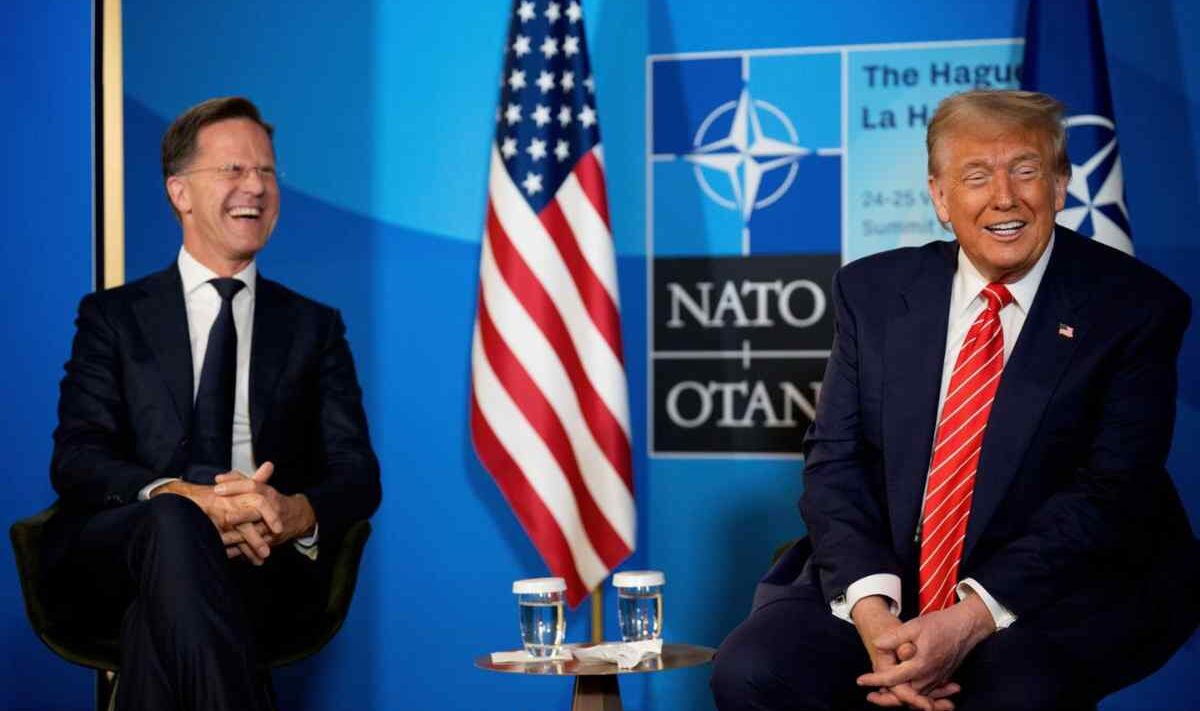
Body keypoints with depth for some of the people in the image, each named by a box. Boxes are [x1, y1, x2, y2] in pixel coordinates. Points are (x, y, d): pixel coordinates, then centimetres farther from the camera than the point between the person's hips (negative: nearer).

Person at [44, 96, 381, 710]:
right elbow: (75, 459, 2)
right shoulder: (113, 316, 18)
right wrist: (181, 497, -22)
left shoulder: (314, 326, 21)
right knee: (171, 521, -37)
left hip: (266, 564, 0)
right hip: (115, 556, 0)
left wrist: (298, 513, -18)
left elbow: (358, 474, 9)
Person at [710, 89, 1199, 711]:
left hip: (1054, 598, -3)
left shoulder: (1135, 307, -3)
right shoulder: (872, 291, 6)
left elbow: (1110, 491, -11)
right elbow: (835, 459, 1)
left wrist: (974, 619, -22)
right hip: (887, 579, 3)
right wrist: (871, 609, -17)